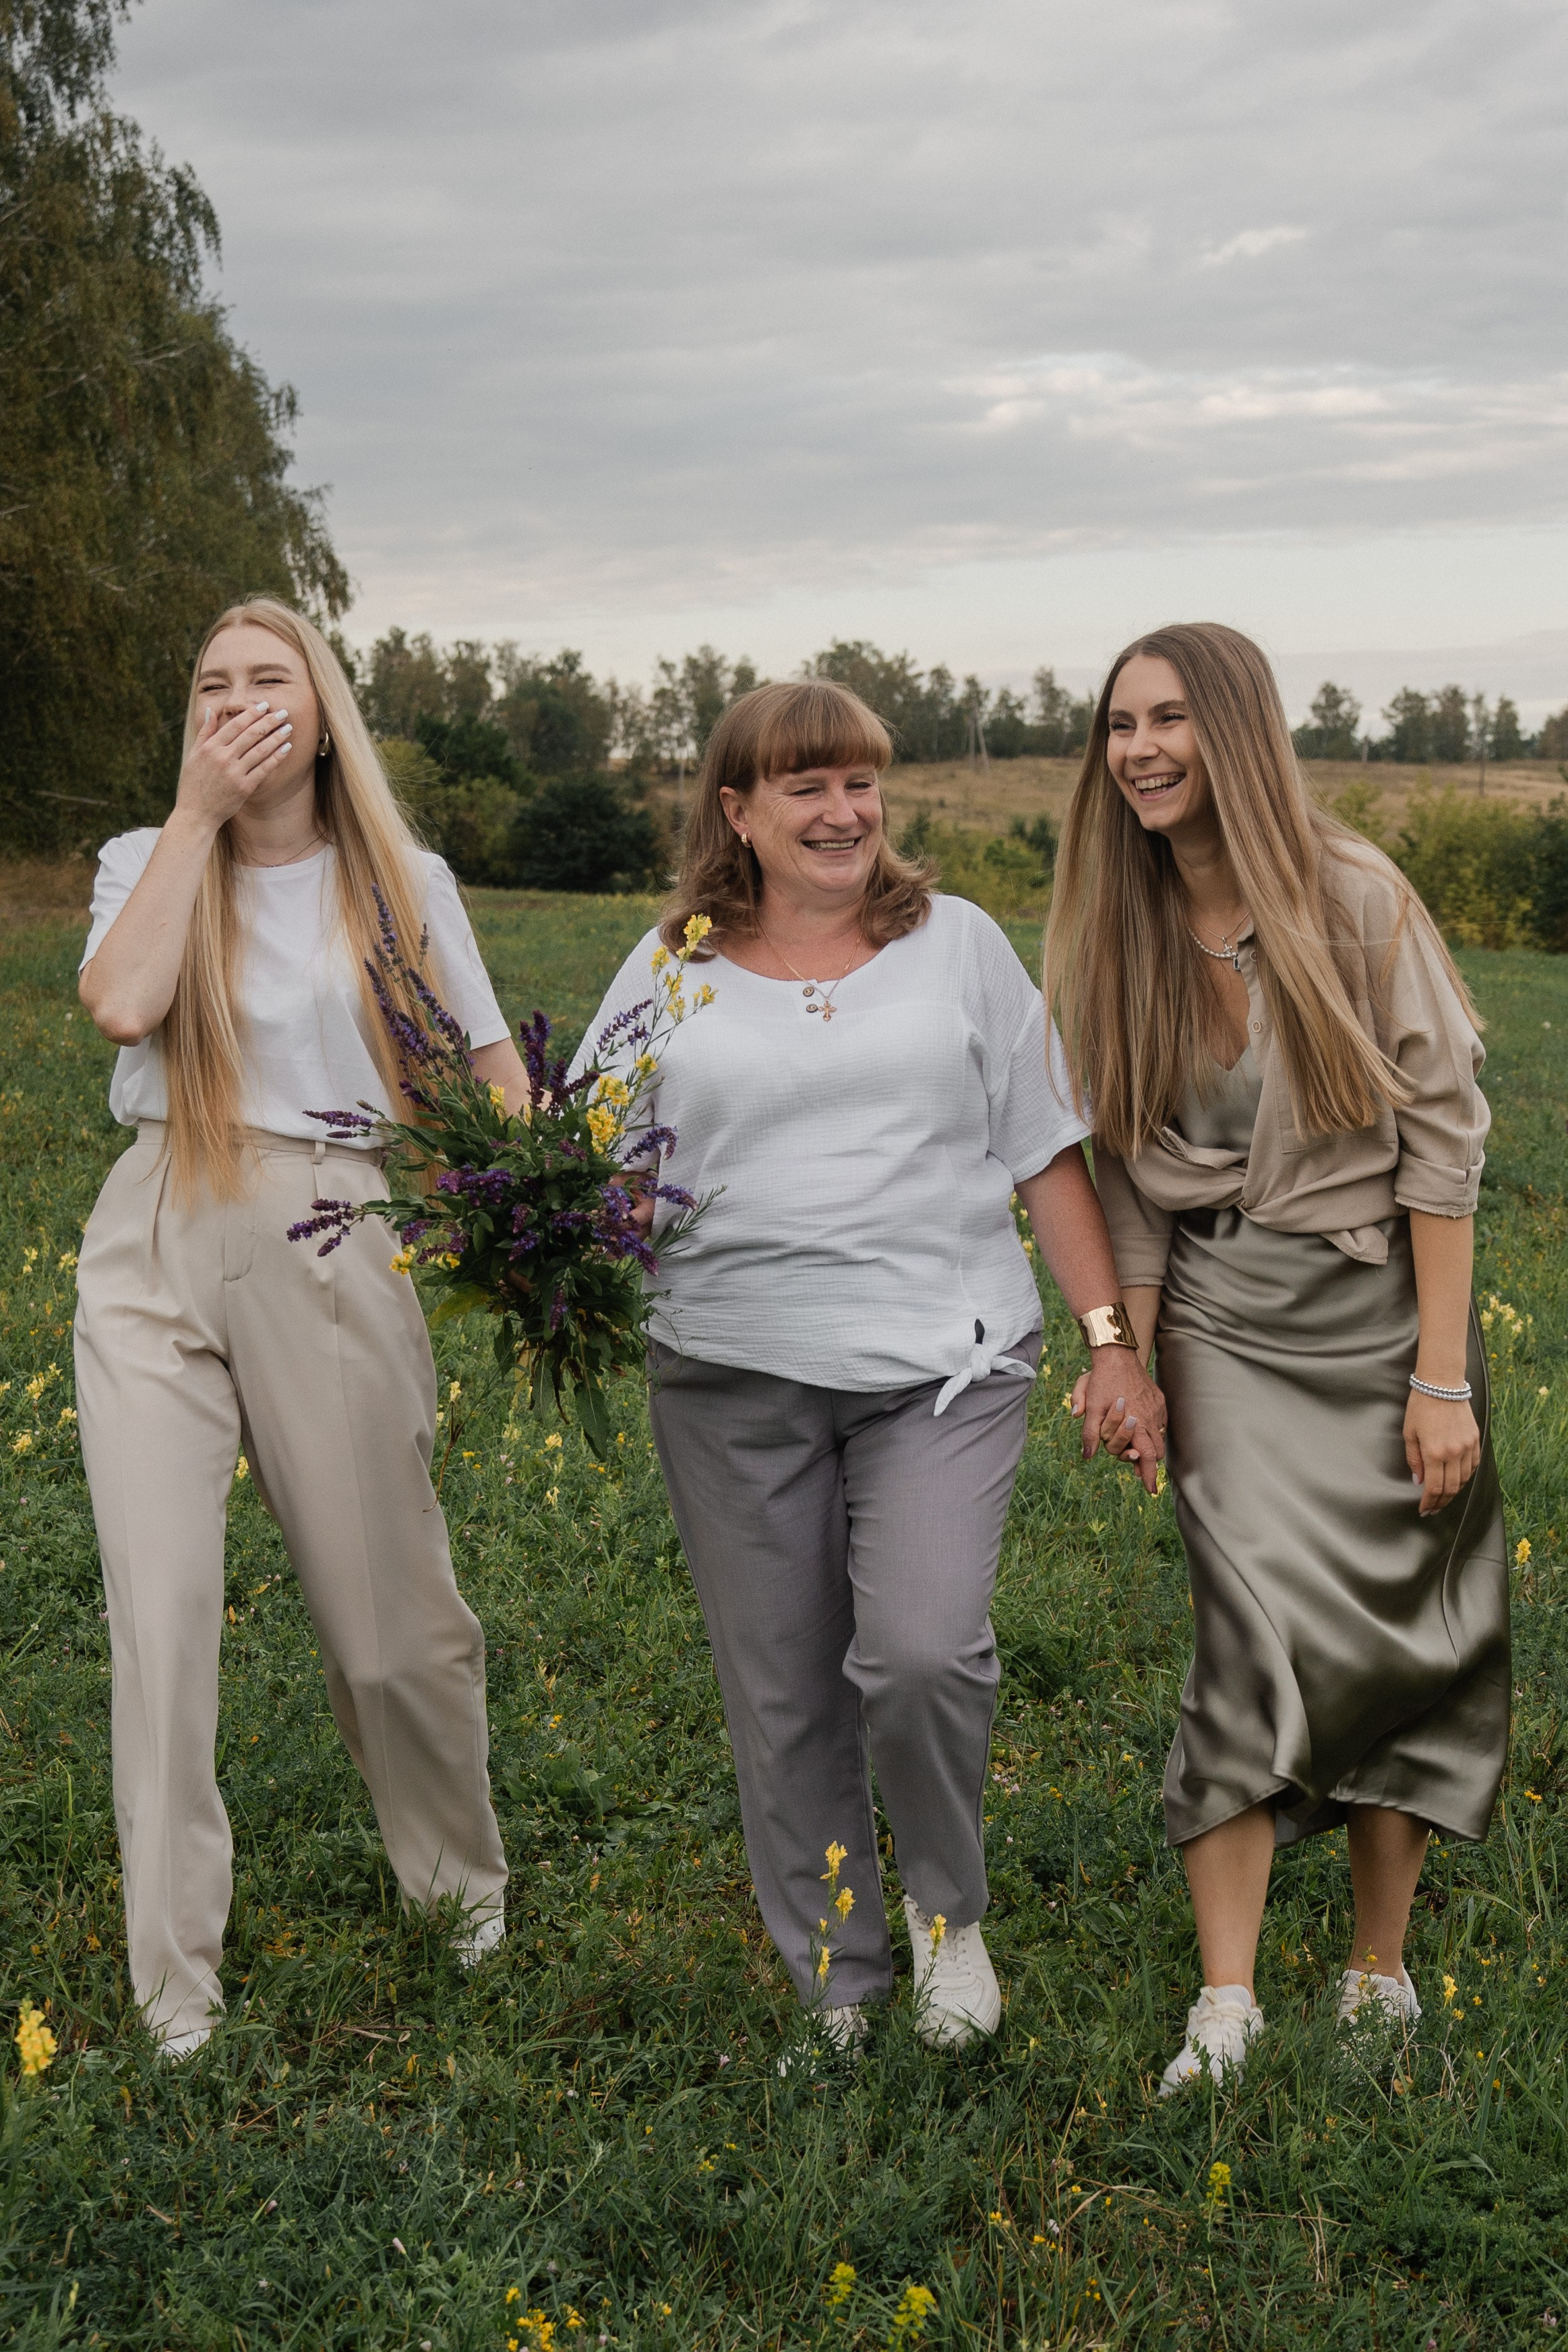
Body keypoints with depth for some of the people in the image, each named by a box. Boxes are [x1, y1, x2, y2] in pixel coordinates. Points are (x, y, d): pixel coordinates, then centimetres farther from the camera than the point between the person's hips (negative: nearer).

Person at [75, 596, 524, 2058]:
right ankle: (174, 1996, 11)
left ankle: (467, 1883, 34)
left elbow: (494, 1071, 5)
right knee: (160, 1617, -2)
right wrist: (200, 813, -9)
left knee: (390, 1616, 5)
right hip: (153, 1256, 1)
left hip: (330, 1253, -1)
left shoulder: (401, 883, 6)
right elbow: (121, 1008, -13)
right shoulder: (144, 863, 8)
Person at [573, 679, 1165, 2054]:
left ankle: (950, 1905, 12)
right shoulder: (671, 970, 9)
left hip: (942, 1363, -1)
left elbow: (1047, 1152, 10)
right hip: (736, 1375, 2)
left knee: (923, 1650, -19)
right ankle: (837, 1993, 27)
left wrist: (1115, 1339, 3)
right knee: (783, 1700, 7)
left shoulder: (958, 942, 9)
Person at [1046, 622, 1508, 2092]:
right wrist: (1129, 1355, 3)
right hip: (1223, 1318, 2)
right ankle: (1224, 2010, -5)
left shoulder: (1351, 899, -10)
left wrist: (1442, 1374, -12)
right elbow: (1126, 1167, 8)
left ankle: (1380, 1972, 23)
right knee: (1256, 1629, -11)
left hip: (1379, 1300, -1)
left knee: (1394, 1637, 6)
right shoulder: (1117, 935, 2)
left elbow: (1442, 1131, -9)